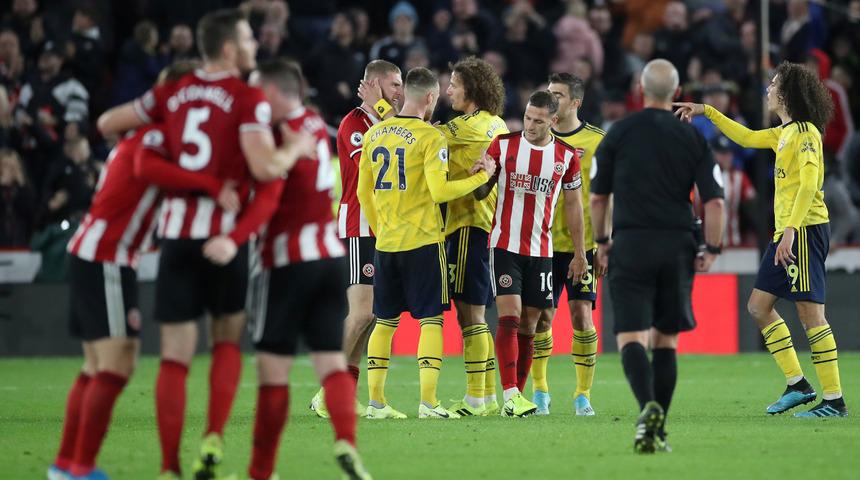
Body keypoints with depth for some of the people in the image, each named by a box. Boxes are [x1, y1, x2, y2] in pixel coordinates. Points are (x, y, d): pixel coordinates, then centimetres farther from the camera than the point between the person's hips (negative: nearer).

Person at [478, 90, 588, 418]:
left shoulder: (567, 156, 3)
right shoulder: (503, 145, -1)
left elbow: (573, 204, 12)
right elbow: (481, 192, 6)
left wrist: (580, 253, 12)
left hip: (541, 251, 2)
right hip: (505, 245, -2)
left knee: (529, 326, 4)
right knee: (509, 318, -14)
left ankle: (516, 396, 10)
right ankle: (511, 396, -19)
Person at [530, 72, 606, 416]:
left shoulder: (596, 141, -1)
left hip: (582, 245, -2)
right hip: (544, 244, 2)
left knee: (582, 315, -7)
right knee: (542, 317, 1)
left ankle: (583, 395, 3)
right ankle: (539, 392, 16)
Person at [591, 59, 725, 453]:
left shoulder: (619, 133, 1)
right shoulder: (693, 138, 3)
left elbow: (598, 197, 6)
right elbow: (714, 202, -3)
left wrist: (601, 240, 20)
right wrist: (712, 250, 6)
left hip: (631, 245, -2)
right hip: (677, 247, 2)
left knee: (631, 337, -6)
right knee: (666, 340, 12)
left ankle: (648, 407, -32)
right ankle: (657, 432, 10)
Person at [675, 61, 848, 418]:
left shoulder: (805, 132, -12)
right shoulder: (784, 133, 17)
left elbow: (809, 184, -22)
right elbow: (747, 137, 34)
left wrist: (791, 230, -28)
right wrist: (706, 112, 37)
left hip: (805, 229, -10)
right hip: (785, 232, 10)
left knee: (810, 314, -11)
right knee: (758, 306, 10)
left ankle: (834, 400, -10)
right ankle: (797, 385, 11)